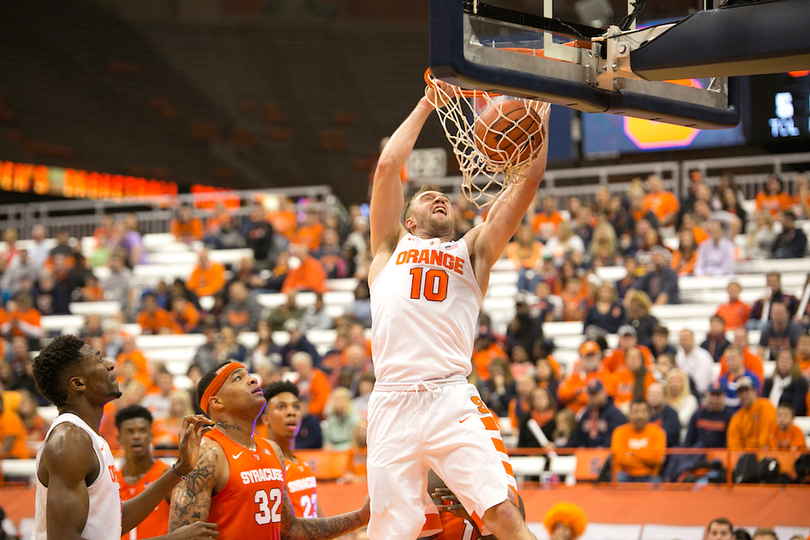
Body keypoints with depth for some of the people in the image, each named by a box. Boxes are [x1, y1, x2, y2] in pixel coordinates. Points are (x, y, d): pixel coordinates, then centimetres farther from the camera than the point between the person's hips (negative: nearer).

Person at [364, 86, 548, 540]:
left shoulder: (472, 253, 23)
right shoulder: (391, 247, 22)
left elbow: (528, 181, 15)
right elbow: (388, 166, 13)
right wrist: (427, 103, 18)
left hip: (454, 400, 0)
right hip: (393, 403, 0)